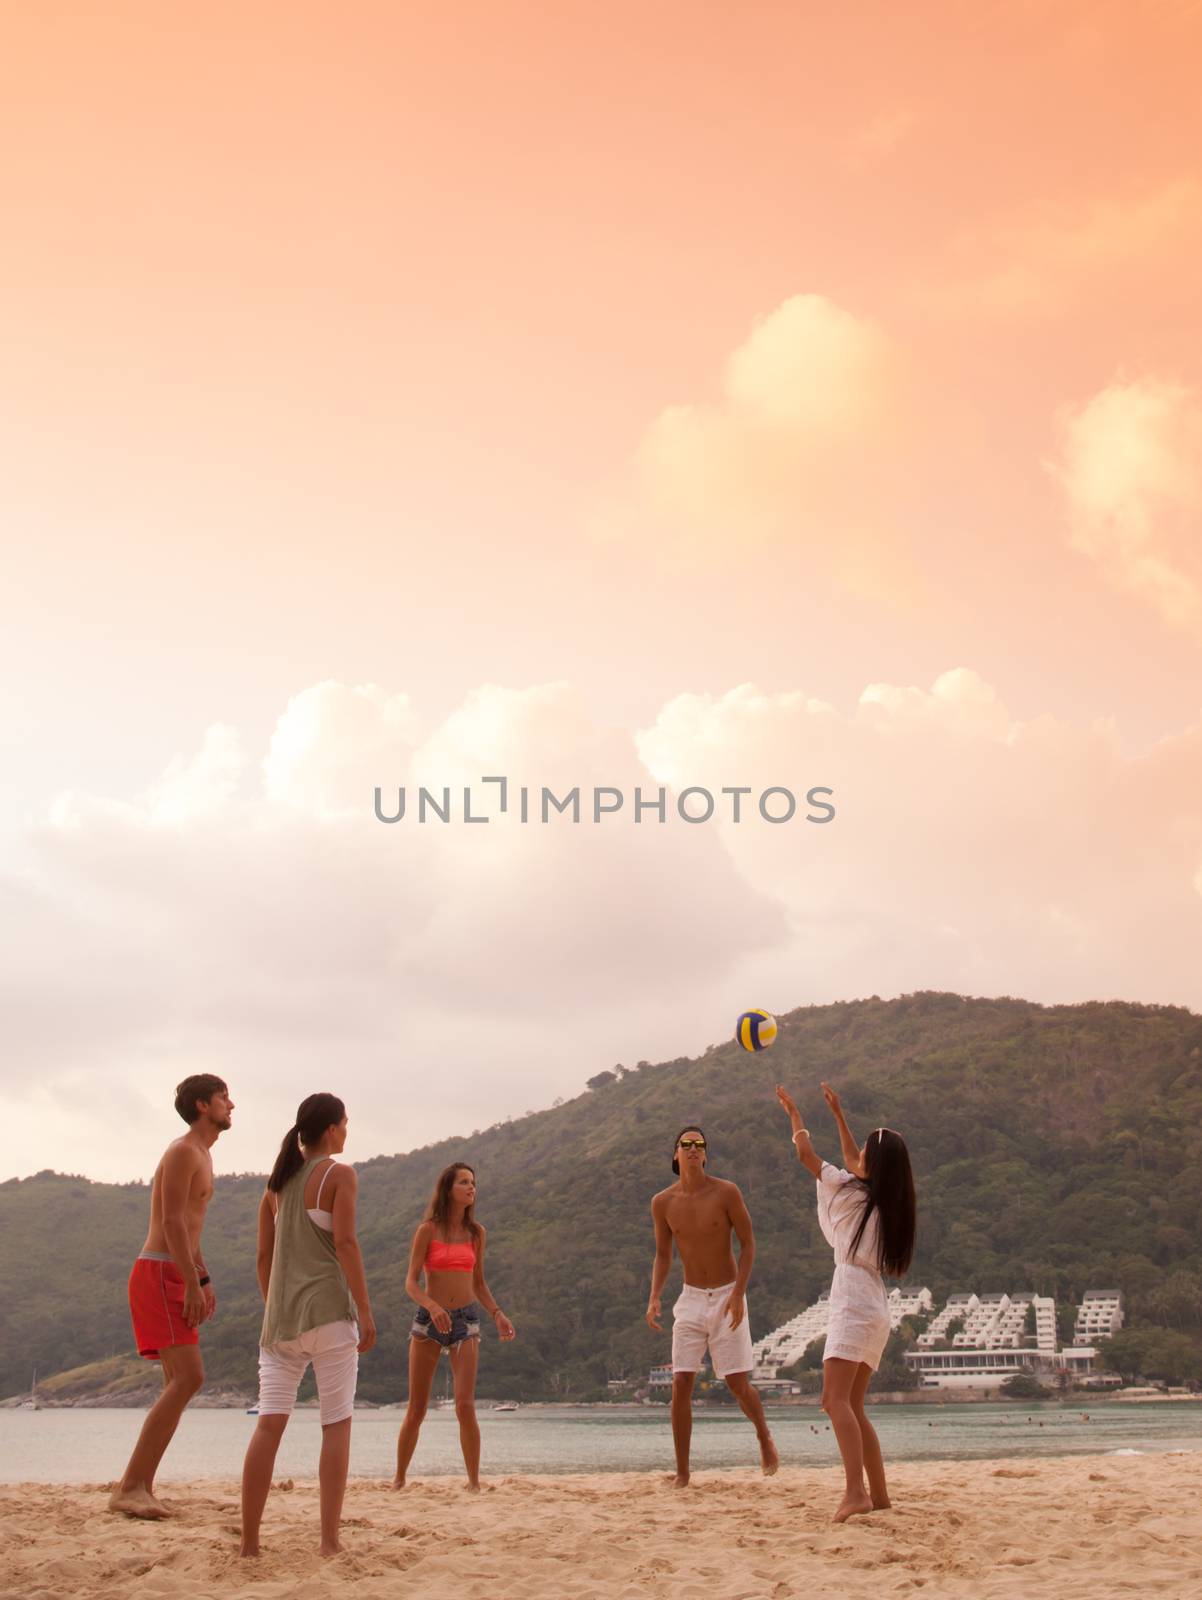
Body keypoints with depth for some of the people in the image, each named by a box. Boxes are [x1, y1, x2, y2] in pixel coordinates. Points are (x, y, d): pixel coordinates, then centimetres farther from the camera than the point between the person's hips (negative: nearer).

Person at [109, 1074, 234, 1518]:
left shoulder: (201, 1156, 20)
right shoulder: (183, 1151, -11)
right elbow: (173, 1223, -19)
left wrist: (204, 1279, 23)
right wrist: (193, 1285, -22)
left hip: (176, 1279, 10)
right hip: (160, 1276, -10)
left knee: (178, 1385, 8)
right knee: (188, 1378, -18)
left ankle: (140, 1488, 9)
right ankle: (129, 1488, -19)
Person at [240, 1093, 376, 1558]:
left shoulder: (277, 1180, 15)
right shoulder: (339, 1175, -2)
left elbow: (263, 1256, 15)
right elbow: (345, 1243, -12)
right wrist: (365, 1310, -11)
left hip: (281, 1315, 5)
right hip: (327, 1311, -5)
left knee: (269, 1423, 1)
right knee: (336, 1424, 1)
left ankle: (249, 1541, -2)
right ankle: (330, 1540, -2)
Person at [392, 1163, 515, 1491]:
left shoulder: (476, 1233, 7)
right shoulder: (427, 1231, -4)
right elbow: (411, 1282, -8)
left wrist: (497, 1314, 1)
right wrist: (433, 1306, -26)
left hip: (466, 1320, 2)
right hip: (428, 1319, -2)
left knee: (465, 1405, -11)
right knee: (416, 1409, 4)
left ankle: (474, 1482, -4)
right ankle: (399, 1479, 18)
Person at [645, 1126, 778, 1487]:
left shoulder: (726, 1192, -10)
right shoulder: (663, 1203, -2)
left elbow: (748, 1243, -5)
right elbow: (663, 1255, 9)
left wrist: (738, 1294, -15)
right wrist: (654, 1298, -5)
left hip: (727, 1297, -2)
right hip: (690, 1299, 2)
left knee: (739, 1385, -1)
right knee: (681, 1385, -7)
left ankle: (764, 1437, 30)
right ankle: (682, 1473, 2)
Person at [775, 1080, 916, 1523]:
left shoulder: (852, 1191, -5)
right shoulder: (884, 1200, 14)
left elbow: (806, 1155, 4)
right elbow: (853, 1160, 32)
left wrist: (794, 1113, 19)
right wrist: (837, 1113, 39)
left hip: (853, 1302, -9)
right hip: (875, 1308, 9)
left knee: (836, 1399, -18)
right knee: (852, 1407, 12)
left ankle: (856, 1490, -31)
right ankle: (879, 1495, 11)